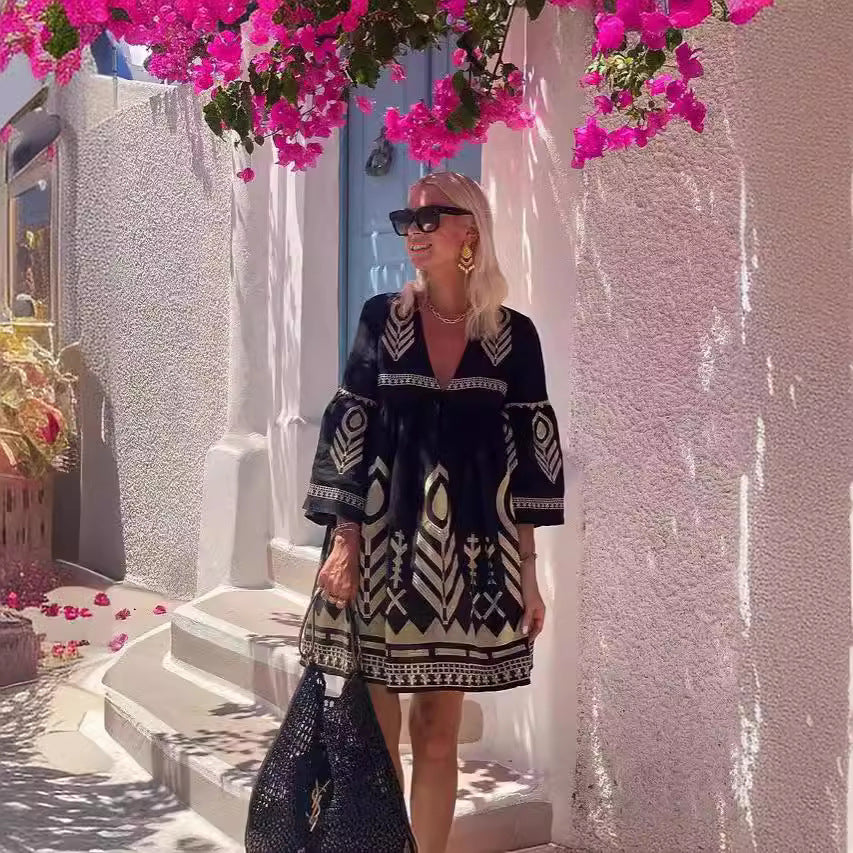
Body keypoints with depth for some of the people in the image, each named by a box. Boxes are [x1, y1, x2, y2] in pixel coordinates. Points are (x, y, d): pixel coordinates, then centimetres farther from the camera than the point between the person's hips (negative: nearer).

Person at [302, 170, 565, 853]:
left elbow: (528, 454, 3)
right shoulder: (381, 318, 2)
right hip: (380, 540, 0)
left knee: (439, 730, 9)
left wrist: (527, 567, 1)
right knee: (376, 729, 4)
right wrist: (344, 540, -7)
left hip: (469, 551, 0)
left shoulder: (513, 335, 2)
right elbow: (347, 431, 1)